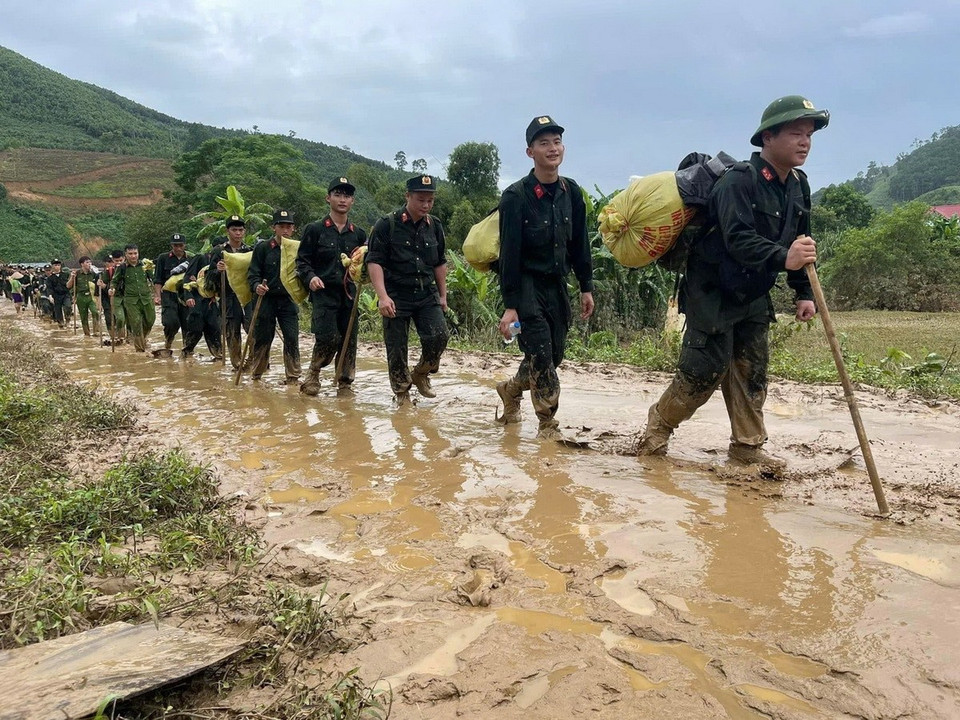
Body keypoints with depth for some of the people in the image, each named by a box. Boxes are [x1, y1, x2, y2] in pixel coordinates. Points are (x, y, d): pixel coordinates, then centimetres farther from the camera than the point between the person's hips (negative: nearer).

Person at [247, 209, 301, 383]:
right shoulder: (262, 248, 0)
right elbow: (253, 273, -2)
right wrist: (256, 286, -22)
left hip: (288, 301, 1)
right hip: (266, 299, -1)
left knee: (292, 339, -6)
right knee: (262, 339, 8)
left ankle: (292, 377, 3)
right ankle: (256, 374, 25)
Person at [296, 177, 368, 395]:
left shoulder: (358, 234, 14)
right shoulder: (314, 230, 3)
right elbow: (302, 260, 2)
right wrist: (310, 277, -17)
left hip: (349, 294, 4)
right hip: (323, 293, -4)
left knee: (349, 340, 3)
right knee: (328, 337, -16)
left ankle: (345, 381, 17)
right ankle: (313, 374, 7)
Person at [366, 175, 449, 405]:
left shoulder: (434, 226, 8)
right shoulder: (387, 225, -7)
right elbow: (374, 262, -11)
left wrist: (442, 295, 17)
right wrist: (383, 296, -21)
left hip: (427, 295, 4)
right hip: (396, 297, -3)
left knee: (439, 336, -15)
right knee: (396, 349, 1)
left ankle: (421, 373, 12)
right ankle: (402, 394, 18)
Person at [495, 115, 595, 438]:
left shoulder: (571, 192, 4)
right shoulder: (516, 196, -13)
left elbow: (580, 243, 11)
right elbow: (509, 254, -14)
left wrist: (586, 287, 9)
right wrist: (510, 306, -17)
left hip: (557, 286, 6)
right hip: (526, 287, -6)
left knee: (554, 355, 10)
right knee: (541, 356, -9)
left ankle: (511, 389, 36)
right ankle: (548, 424, 5)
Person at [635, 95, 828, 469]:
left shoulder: (798, 185, 5)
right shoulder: (739, 180, -21)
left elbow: (799, 244, 12)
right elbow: (738, 239, -34)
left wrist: (804, 293, 5)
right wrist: (782, 259, -47)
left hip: (753, 295, 8)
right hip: (714, 293, -8)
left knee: (752, 370, 8)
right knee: (704, 370, -6)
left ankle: (747, 445, 18)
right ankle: (658, 425, 15)